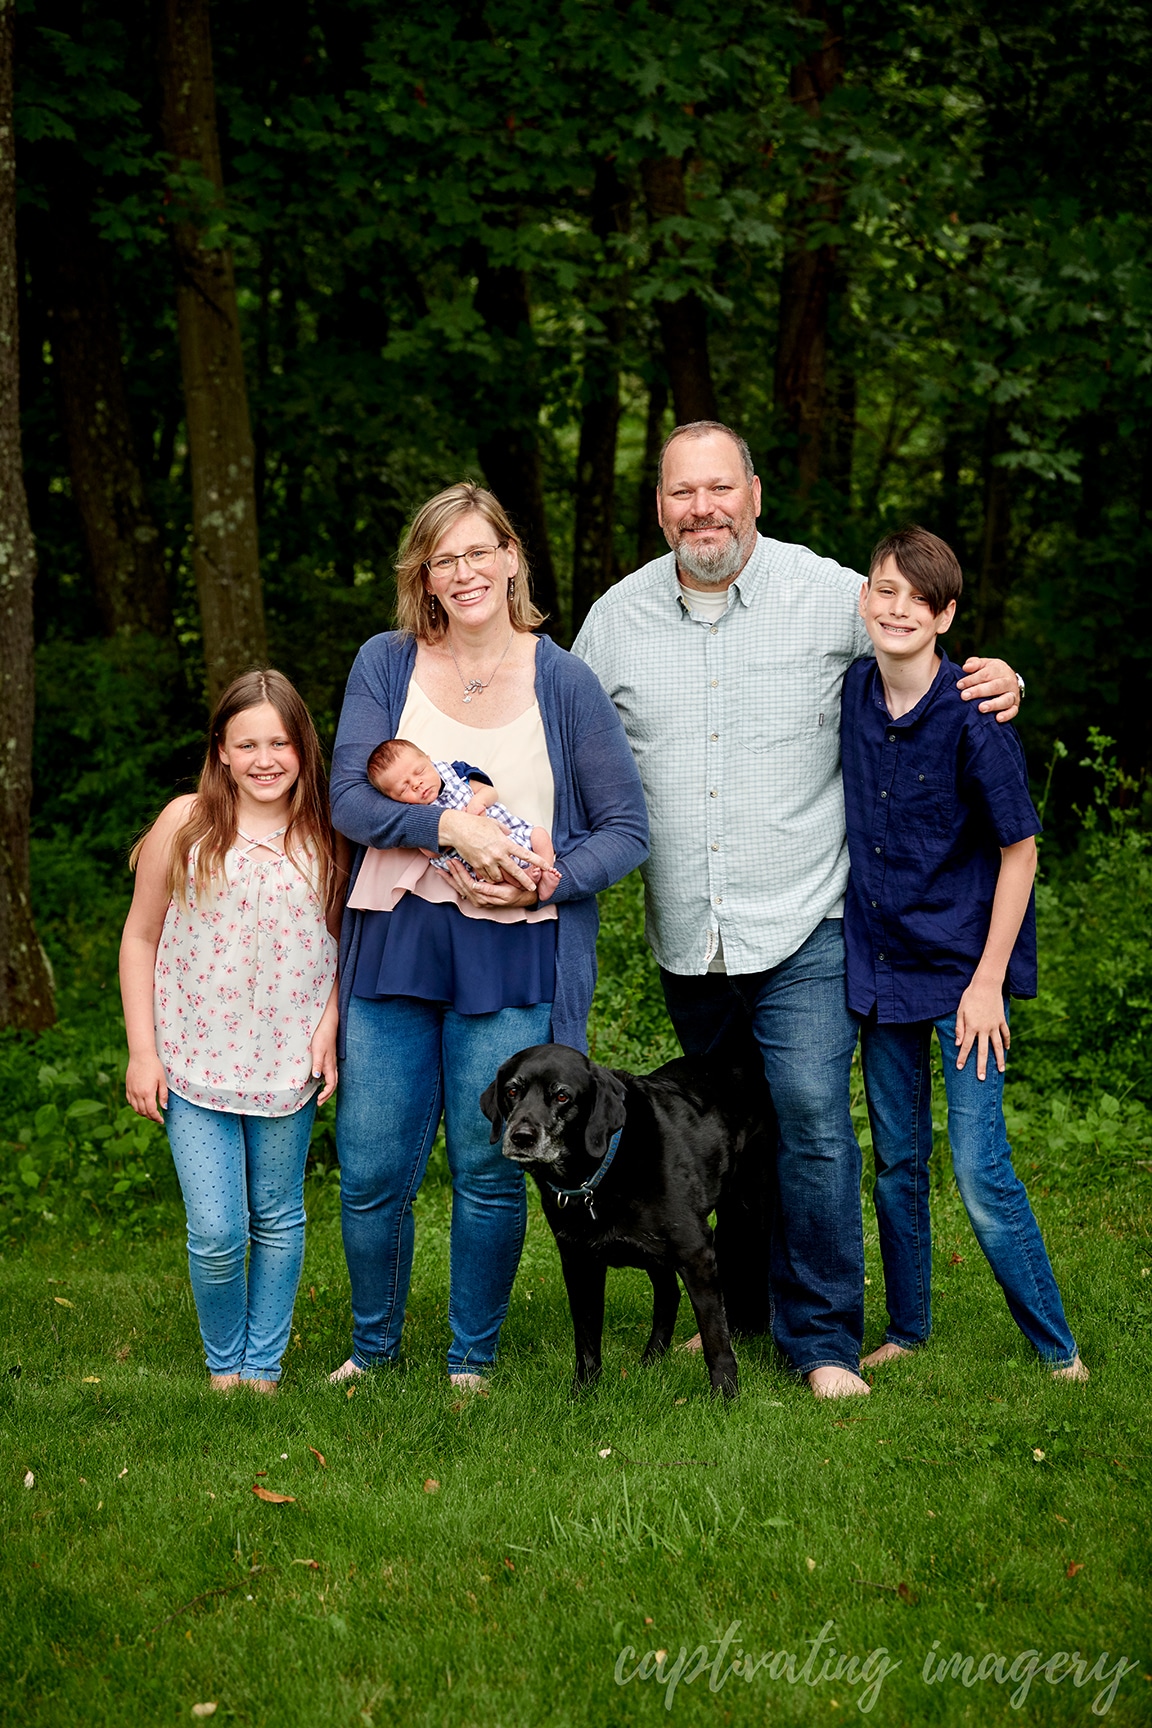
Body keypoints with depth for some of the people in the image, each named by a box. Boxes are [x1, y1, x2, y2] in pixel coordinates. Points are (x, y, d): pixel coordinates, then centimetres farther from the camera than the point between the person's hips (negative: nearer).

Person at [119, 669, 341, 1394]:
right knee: (216, 1233, -6)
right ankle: (225, 1364, 17)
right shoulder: (186, 824, -3)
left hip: (287, 1062, 1)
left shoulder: (324, 835, 0)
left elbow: (345, 940, 11)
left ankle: (264, 1363, 27)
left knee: (278, 1220, 11)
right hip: (195, 1061, -1)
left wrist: (329, 1025, -3)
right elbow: (141, 938, 2)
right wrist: (142, 1049, -2)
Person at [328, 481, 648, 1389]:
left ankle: (472, 1361, 21)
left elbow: (627, 828, 2)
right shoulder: (386, 665, 5)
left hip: (512, 956, -1)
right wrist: (450, 825, -19)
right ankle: (372, 1349, 26)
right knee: (372, 1171, 3)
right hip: (394, 942, 1)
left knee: (489, 1171, 3)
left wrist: (545, 884, -13)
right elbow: (350, 800, -4)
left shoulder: (562, 682, 1)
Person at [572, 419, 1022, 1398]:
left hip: (802, 924, -4)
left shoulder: (830, 596, -3)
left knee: (810, 1116, -12)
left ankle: (824, 1337, -1)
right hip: (687, 939, 4)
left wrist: (999, 681, -12)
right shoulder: (617, 619, 6)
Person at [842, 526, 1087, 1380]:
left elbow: (1020, 850, -12)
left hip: (964, 968, -5)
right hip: (880, 962, 5)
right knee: (897, 1162, 14)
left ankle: (1058, 1349, 7)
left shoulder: (972, 717, -17)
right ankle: (906, 1328, 30)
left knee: (982, 1173, -7)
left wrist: (988, 980, -13)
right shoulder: (851, 694, -1)